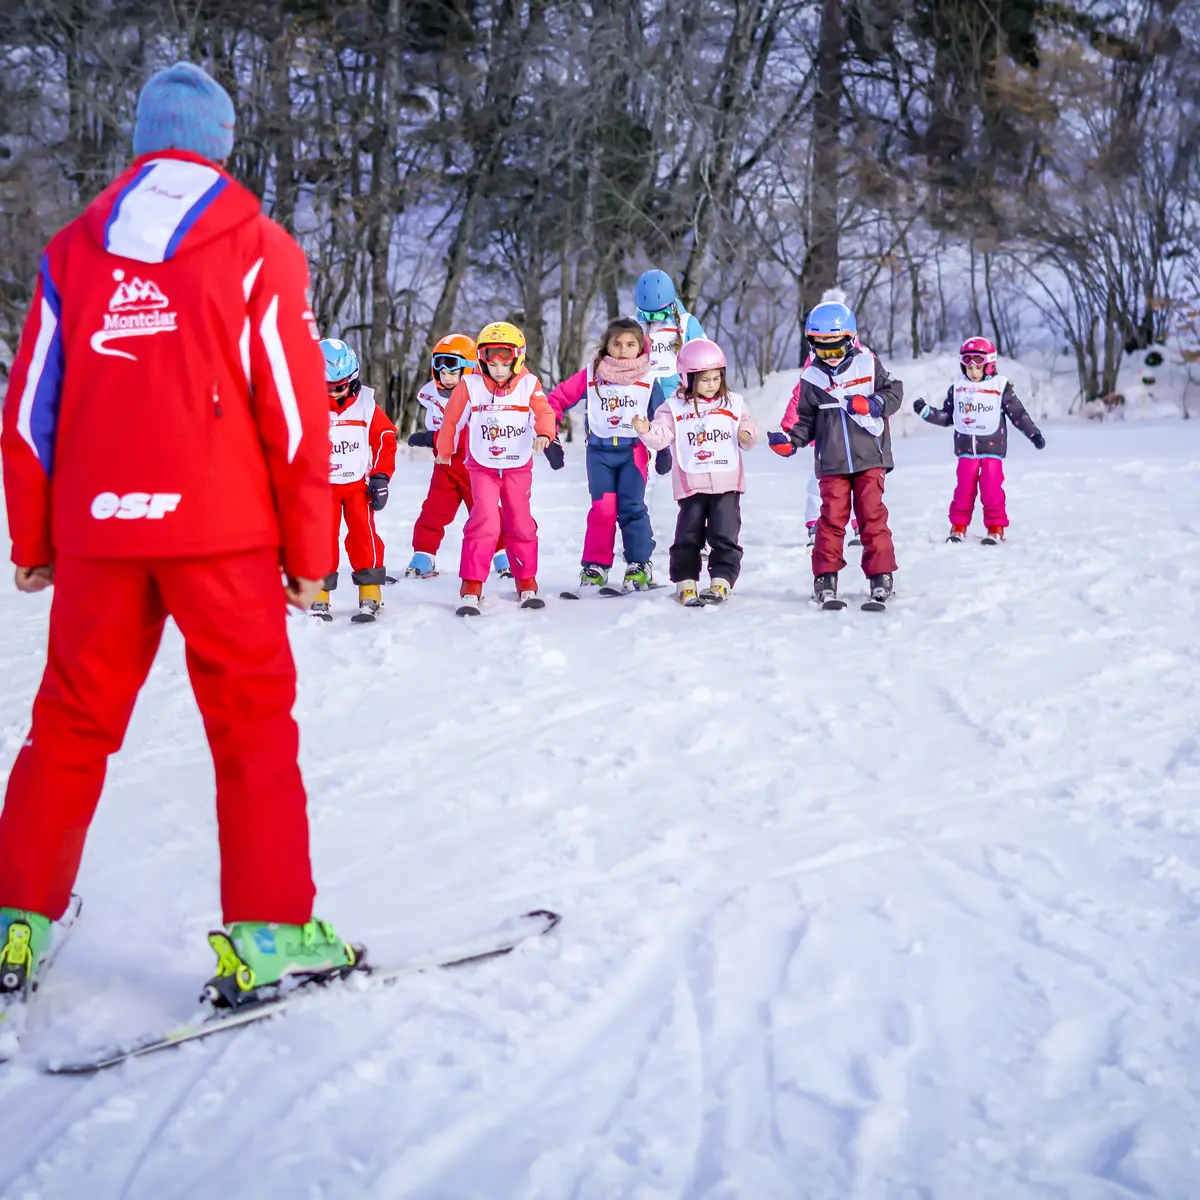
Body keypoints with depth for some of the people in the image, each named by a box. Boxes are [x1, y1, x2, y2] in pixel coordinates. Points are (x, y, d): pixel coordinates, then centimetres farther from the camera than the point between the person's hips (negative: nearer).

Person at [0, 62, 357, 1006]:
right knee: (253, 725, 5)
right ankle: (269, 933, 4)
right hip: (221, 531, -3)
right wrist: (308, 550, 2)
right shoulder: (256, 250, -1)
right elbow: (294, 411, -4)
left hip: (96, 532, 3)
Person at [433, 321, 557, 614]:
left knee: (520, 524, 7)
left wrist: (544, 434, -43)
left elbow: (544, 412, -21)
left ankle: (527, 583, 24)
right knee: (485, 521, -15)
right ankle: (472, 586, -8)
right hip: (482, 467, -1)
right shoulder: (470, 386, -8)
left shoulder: (529, 385, -7)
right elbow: (451, 419, 5)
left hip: (518, 468, 1)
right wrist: (444, 451, 18)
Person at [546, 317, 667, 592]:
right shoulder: (591, 375, 0)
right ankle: (595, 566, 5)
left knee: (632, 508, -3)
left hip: (633, 450, 0)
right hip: (599, 450, 0)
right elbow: (559, 397, 4)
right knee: (602, 508, -5)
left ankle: (639, 565, 6)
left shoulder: (648, 380, 2)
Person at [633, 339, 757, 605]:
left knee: (724, 535, 1)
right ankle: (685, 582, 11)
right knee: (688, 535, 2)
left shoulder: (734, 404, 7)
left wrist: (747, 436, -10)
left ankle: (721, 581, 8)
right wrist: (646, 431, -25)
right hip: (691, 484, -1)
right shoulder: (675, 407, 1)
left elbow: (749, 429, 13)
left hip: (726, 483, 1)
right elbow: (661, 436, -6)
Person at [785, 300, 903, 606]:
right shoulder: (811, 377, 4)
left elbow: (894, 391, 7)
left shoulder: (868, 364, 2)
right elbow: (807, 419, 10)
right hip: (832, 463, 1)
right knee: (832, 516, -1)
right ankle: (825, 575, 8)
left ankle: (880, 573, 8)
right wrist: (792, 439, -7)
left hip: (870, 457, 0)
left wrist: (874, 403, -12)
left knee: (872, 514, 0)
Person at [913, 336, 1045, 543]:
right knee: (964, 489, 2)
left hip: (992, 448, -2)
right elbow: (947, 417, 13)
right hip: (966, 449, 2)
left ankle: (996, 529, 2)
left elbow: (1018, 413, 3)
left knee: (992, 490, -7)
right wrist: (926, 411, 2)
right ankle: (958, 528, 12)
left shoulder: (1000, 388, -1)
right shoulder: (957, 389, 7)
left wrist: (1034, 434, 0)